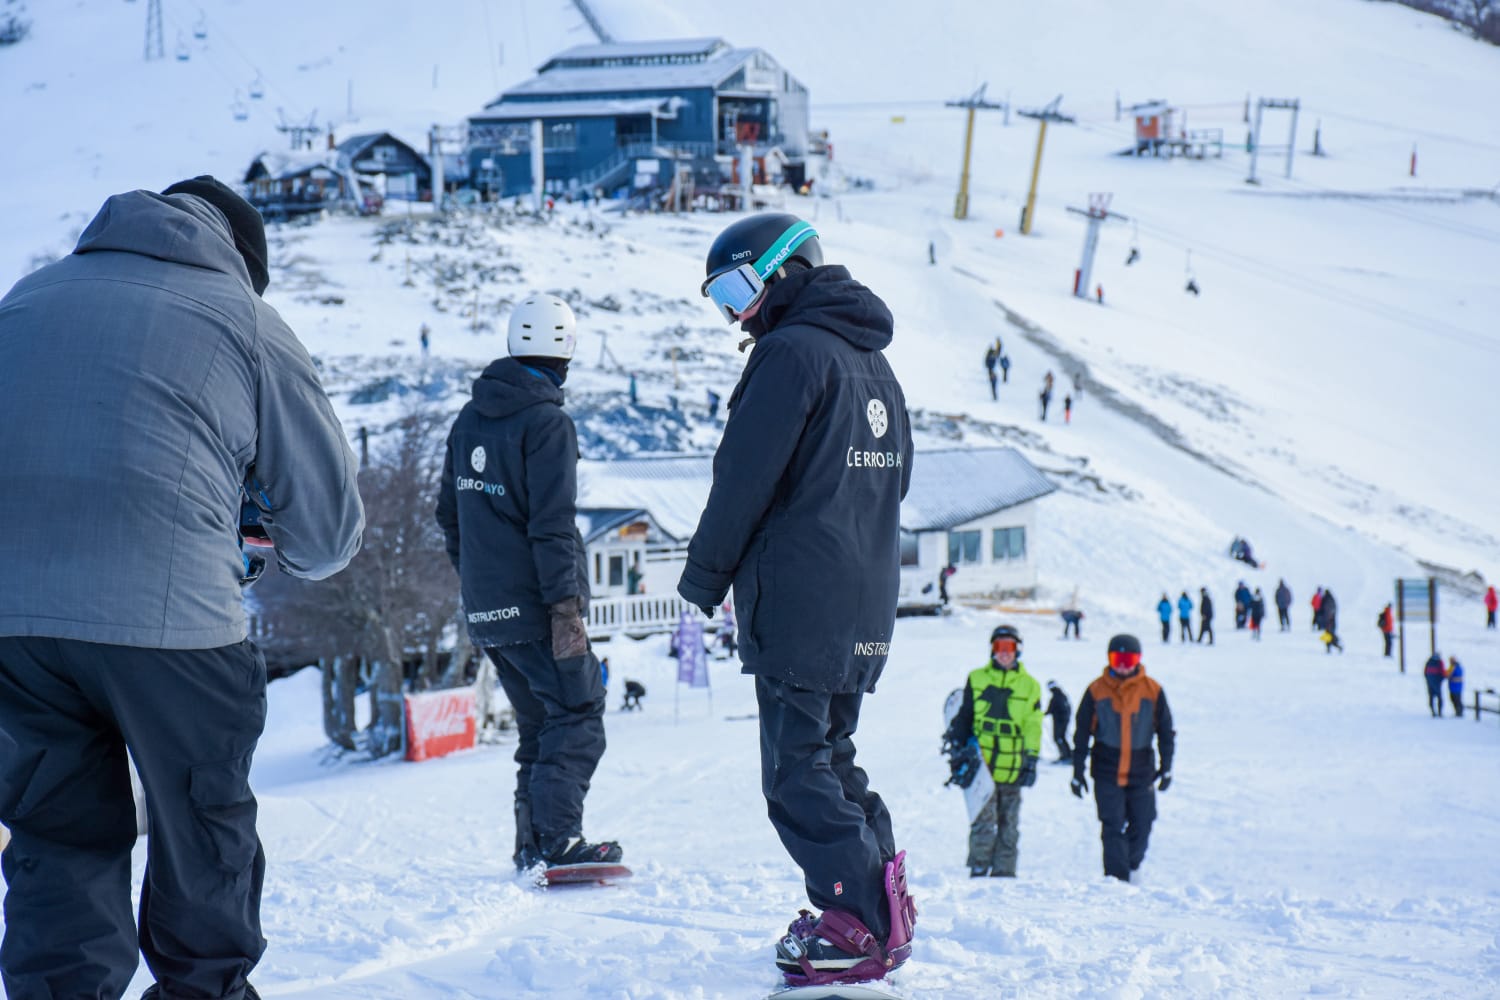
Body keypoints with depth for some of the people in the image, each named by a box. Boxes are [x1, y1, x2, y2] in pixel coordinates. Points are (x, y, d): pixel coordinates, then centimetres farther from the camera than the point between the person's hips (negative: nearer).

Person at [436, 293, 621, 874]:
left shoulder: (468, 419, 13)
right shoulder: (547, 423, -12)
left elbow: (450, 512, 20)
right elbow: (553, 526, -17)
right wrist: (567, 607, -17)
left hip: (484, 611, 8)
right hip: (532, 608, -8)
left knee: (538, 724, 15)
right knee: (579, 716, -4)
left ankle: (531, 843, 12)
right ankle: (557, 839, -16)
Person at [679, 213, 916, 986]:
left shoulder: (793, 351, -11)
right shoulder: (874, 367, 18)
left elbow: (744, 478, -13)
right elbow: (893, 481, 24)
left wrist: (704, 578, -4)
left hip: (798, 601, -9)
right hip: (866, 610, 9)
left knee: (797, 771, -6)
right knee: (831, 756, 17)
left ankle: (862, 926, -10)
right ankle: (885, 906, 15)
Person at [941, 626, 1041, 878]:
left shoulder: (1030, 686, 9)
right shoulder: (976, 679, 9)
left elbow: (1033, 727, 10)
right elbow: (963, 717, 12)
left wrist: (1031, 762, 5)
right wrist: (957, 750, 5)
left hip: (1011, 769, 1)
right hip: (981, 763, -1)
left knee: (1009, 826, 6)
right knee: (984, 821, -9)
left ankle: (1004, 874, 12)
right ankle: (978, 871, -4)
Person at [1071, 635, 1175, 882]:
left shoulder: (1152, 690, 2)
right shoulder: (1097, 690, 0)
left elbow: (1165, 731, 11)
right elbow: (1081, 733, 5)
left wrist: (1166, 767, 8)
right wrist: (1078, 772, 4)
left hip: (1142, 772, 1)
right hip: (1106, 772, -1)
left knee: (1142, 825, 5)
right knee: (1113, 827, -6)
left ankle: (1132, 868, 28)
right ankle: (1117, 878, -2)